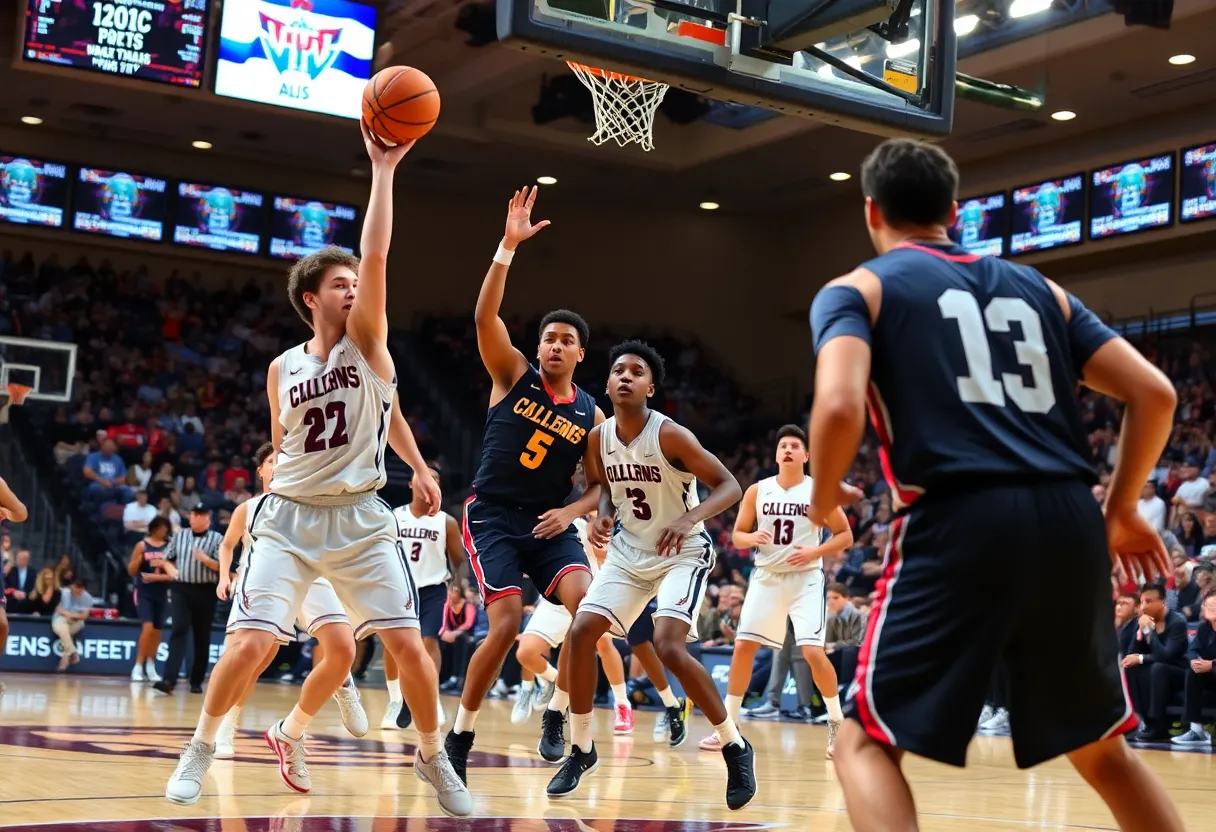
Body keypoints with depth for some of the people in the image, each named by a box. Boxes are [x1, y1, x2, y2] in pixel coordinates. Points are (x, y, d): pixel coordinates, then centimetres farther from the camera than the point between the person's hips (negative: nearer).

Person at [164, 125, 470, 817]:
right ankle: (201, 748, 12)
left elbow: (377, 257, -14)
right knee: (252, 643, -10)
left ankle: (433, 759, 11)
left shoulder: (367, 341, 0)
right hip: (289, 517, 1)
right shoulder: (283, 367, 7)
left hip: (361, 519, -1)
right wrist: (274, 502, 13)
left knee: (408, 644, -9)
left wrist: (383, 170, -18)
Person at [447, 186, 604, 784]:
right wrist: (508, 246, -27)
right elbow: (485, 317, -19)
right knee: (507, 625, -17)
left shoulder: (591, 415, 5)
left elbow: (603, 485, 12)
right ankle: (458, 738, 1)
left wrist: (573, 511, -9)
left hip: (549, 522, 3)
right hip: (492, 516, -3)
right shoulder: (513, 375, -2)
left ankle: (556, 714, -3)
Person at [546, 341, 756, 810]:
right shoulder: (598, 438, -5)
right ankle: (581, 750, 11)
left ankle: (736, 748, -6)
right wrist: (602, 516, -7)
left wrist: (689, 518, -36)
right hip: (629, 552, 6)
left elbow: (729, 486, -19)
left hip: (683, 553, -6)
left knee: (669, 646, -24)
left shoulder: (670, 435, -22)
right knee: (581, 633, -6)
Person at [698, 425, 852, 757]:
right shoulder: (757, 491, 2)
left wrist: (815, 552, -16)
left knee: (812, 652, -15)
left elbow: (845, 535, 0)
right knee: (743, 647, -2)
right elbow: (737, 535, 8)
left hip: (805, 579, -3)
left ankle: (837, 723, 5)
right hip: (766, 577, 3)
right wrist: (752, 538, -15)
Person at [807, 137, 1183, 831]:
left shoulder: (857, 290, 9)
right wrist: (1122, 509, 26)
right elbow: (1155, 394, 14)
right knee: (1102, 750, 22)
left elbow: (840, 407, -12)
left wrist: (824, 501, 7)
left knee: (866, 743, 6)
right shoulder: (1038, 287, 23)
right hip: (1070, 522, 5)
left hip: (958, 524, -5)